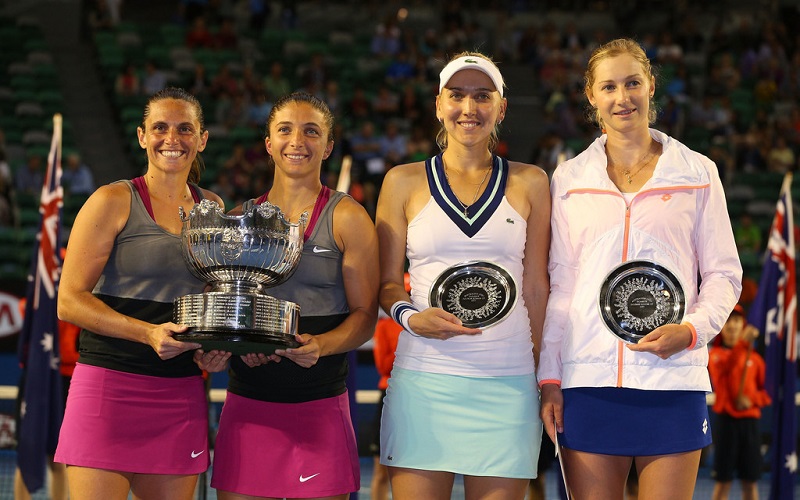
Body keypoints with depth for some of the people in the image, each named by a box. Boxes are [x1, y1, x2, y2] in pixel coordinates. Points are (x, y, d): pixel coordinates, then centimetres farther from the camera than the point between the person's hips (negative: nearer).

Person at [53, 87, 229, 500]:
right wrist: (148, 333, -19)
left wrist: (216, 346, 3)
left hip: (182, 393, 5)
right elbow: (69, 301, -7)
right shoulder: (113, 202, -2)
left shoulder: (212, 208, 14)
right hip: (109, 384, -5)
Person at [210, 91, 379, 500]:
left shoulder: (346, 217, 2)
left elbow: (365, 314, 0)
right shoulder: (241, 217, 13)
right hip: (246, 402, 3)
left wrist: (320, 345, -19)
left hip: (319, 408, -3)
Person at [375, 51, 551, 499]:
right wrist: (410, 317, -11)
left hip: (507, 384, 1)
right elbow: (388, 281, 11)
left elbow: (537, 286, 11)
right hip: (422, 379, 0)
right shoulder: (405, 182, 9)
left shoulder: (530, 183, 10)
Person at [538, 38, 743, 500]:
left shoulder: (697, 173, 8)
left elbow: (724, 274, 9)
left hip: (672, 380, -1)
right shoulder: (569, 179, 12)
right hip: (588, 381, 1)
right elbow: (558, 284, 12)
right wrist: (549, 379, 5)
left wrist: (692, 330, -10)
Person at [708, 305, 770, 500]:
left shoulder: (754, 357, 11)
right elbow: (725, 367, -21)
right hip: (726, 420, -3)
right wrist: (743, 343, -35)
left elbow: (767, 391, 12)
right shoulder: (715, 354, 3)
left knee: (751, 482, 5)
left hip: (750, 420, 3)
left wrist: (752, 400, -10)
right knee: (723, 481, -3)